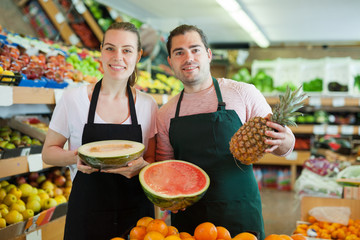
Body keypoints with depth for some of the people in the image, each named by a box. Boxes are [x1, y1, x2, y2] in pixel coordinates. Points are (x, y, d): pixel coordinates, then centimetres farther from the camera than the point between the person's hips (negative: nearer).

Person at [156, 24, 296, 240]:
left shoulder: (243, 93, -3)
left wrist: (282, 142, -22)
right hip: (187, 218, 3)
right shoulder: (166, 114, 7)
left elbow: (286, 144, 1)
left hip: (240, 214, -2)